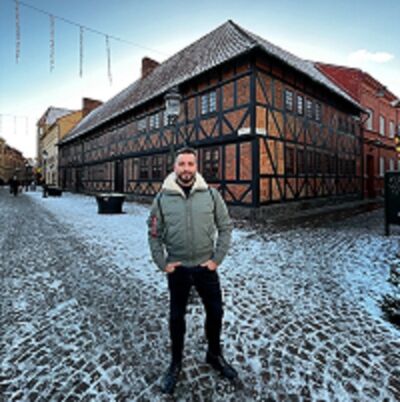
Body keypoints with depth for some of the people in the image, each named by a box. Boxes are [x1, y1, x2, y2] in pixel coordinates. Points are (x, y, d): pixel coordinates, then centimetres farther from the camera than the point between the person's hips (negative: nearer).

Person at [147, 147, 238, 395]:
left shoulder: (211, 194, -7)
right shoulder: (163, 197, -7)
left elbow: (225, 227, -2)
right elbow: (154, 234, 0)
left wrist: (217, 259, -6)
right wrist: (162, 263, -4)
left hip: (205, 266, 1)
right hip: (177, 268, 0)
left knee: (215, 312, 15)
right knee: (177, 317, 16)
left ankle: (215, 355, 44)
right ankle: (176, 364, 41)